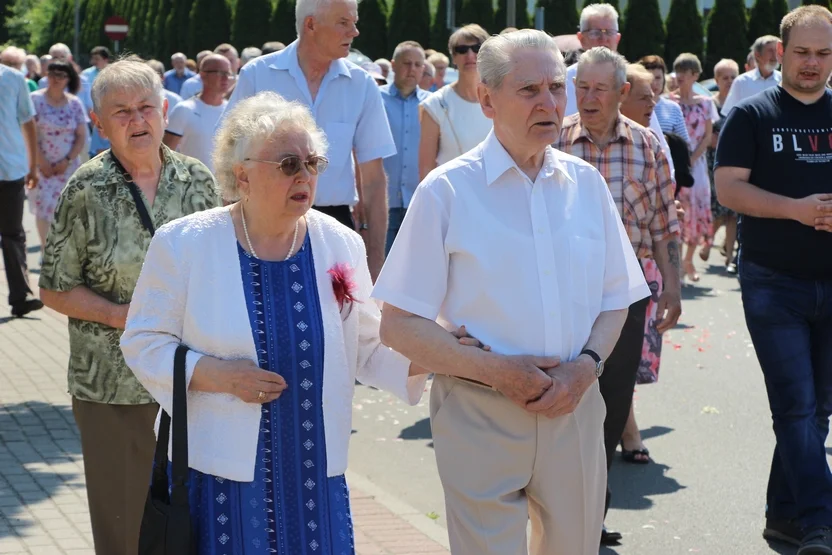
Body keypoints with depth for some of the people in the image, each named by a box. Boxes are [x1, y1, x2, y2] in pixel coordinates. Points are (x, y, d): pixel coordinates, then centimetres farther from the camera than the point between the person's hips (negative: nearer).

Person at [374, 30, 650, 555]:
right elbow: (400, 326, -7)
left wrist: (586, 365, -5)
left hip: (574, 410, 4)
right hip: (480, 417, -4)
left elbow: (615, 299, 14)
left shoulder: (586, 184, 7)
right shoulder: (446, 191, -6)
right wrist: (494, 370, -15)